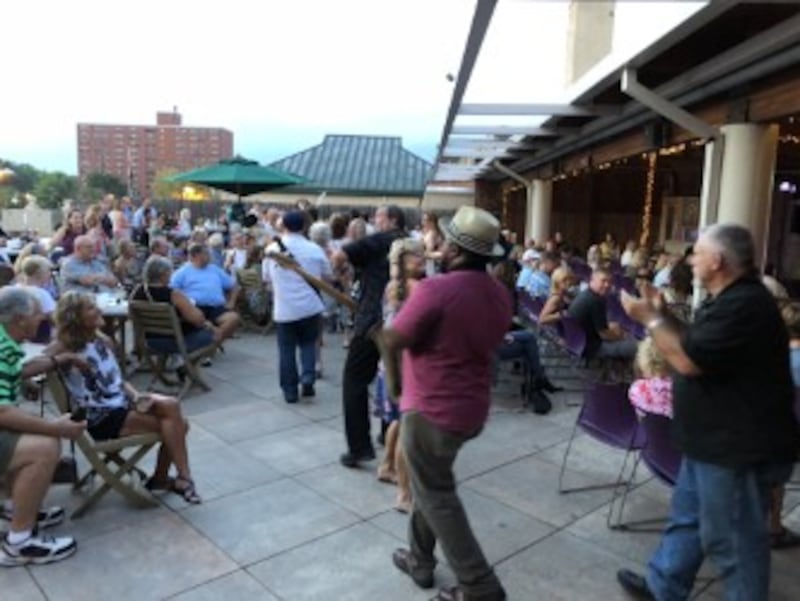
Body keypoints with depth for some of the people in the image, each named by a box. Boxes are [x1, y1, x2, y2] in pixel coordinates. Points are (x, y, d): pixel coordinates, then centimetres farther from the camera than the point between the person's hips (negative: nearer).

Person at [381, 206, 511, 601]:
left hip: (432, 409, -8)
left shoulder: (435, 290, -23)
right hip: (472, 409, 8)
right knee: (430, 483, 25)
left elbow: (391, 343, -19)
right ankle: (420, 560, 38)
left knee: (436, 498, 8)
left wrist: (400, 304, 0)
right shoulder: (500, 295, 3)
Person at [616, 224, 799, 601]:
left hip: (739, 449, -11)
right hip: (717, 441, 11)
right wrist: (662, 314, 6)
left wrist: (650, 318, -17)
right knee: (686, 517, 22)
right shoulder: (731, 300, 11)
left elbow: (689, 360, -28)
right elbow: (694, 344, 16)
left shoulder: (744, 306, -25)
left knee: (731, 541, 6)